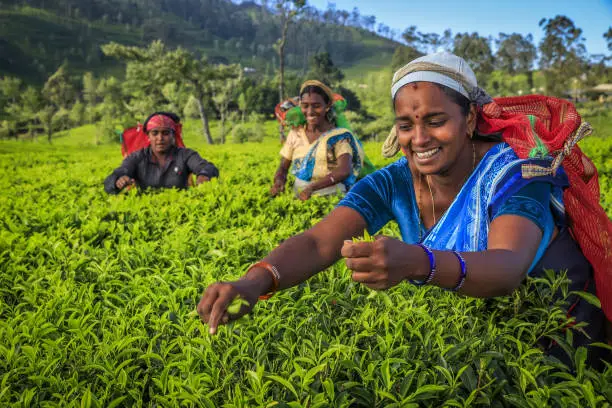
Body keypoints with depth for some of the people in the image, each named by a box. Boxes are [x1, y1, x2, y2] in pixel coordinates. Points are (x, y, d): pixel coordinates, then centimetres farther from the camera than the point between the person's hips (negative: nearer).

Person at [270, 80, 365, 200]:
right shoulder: (295, 134, 11)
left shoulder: (339, 136, 0)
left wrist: (312, 187, -27)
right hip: (300, 197, 4)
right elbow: (283, 168, 13)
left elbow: (345, 170, -14)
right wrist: (279, 181, -12)